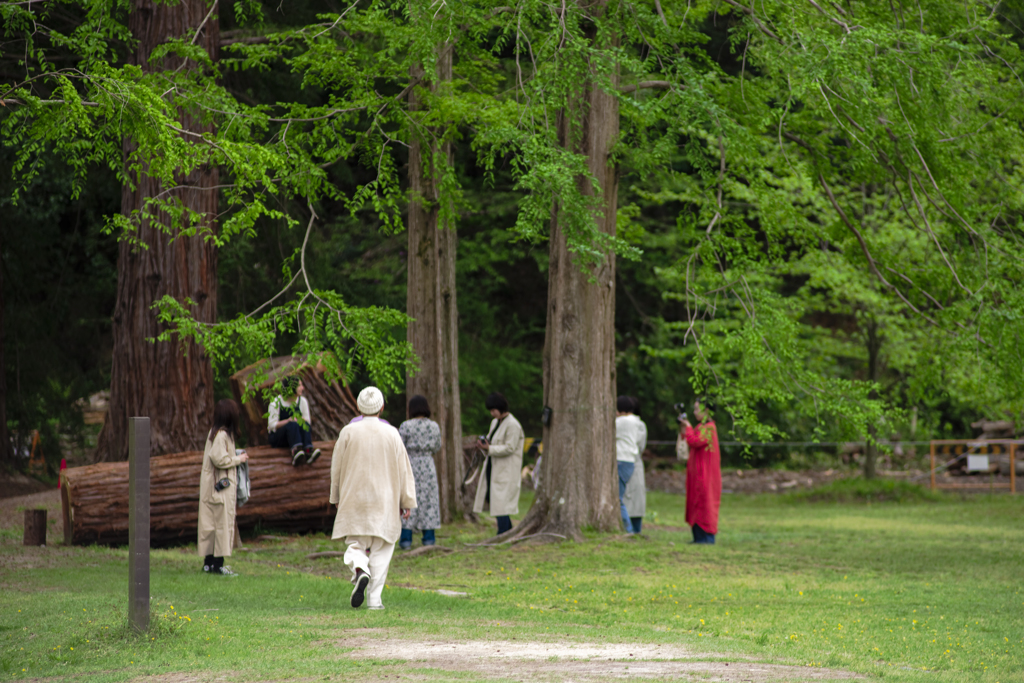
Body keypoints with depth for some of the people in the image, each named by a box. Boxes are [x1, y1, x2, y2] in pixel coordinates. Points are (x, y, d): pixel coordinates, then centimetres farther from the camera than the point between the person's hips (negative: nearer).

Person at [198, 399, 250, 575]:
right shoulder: (222, 435, -18)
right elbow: (219, 459, -23)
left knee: (210, 524, 11)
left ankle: (209, 561, 16)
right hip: (221, 487, -10)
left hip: (212, 486, 10)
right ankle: (218, 563, -4)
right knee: (223, 522, -5)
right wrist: (238, 459, -10)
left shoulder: (215, 432, 12)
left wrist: (236, 456, 10)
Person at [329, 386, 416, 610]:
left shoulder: (348, 432, -4)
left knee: (355, 544, 8)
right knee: (380, 549, 7)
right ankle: (374, 598, 1)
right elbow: (403, 470, 0)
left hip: (354, 499, 0)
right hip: (384, 500, 0)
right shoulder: (391, 434, -3)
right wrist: (407, 502, 6)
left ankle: (360, 570, -24)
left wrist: (336, 497, 16)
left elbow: (337, 467, 4)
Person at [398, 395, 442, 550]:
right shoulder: (434, 426, 0)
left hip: (409, 466, -3)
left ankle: (406, 538, -1)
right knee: (428, 499, 10)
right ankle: (428, 537, 10)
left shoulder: (405, 426, -10)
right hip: (428, 465, 3)